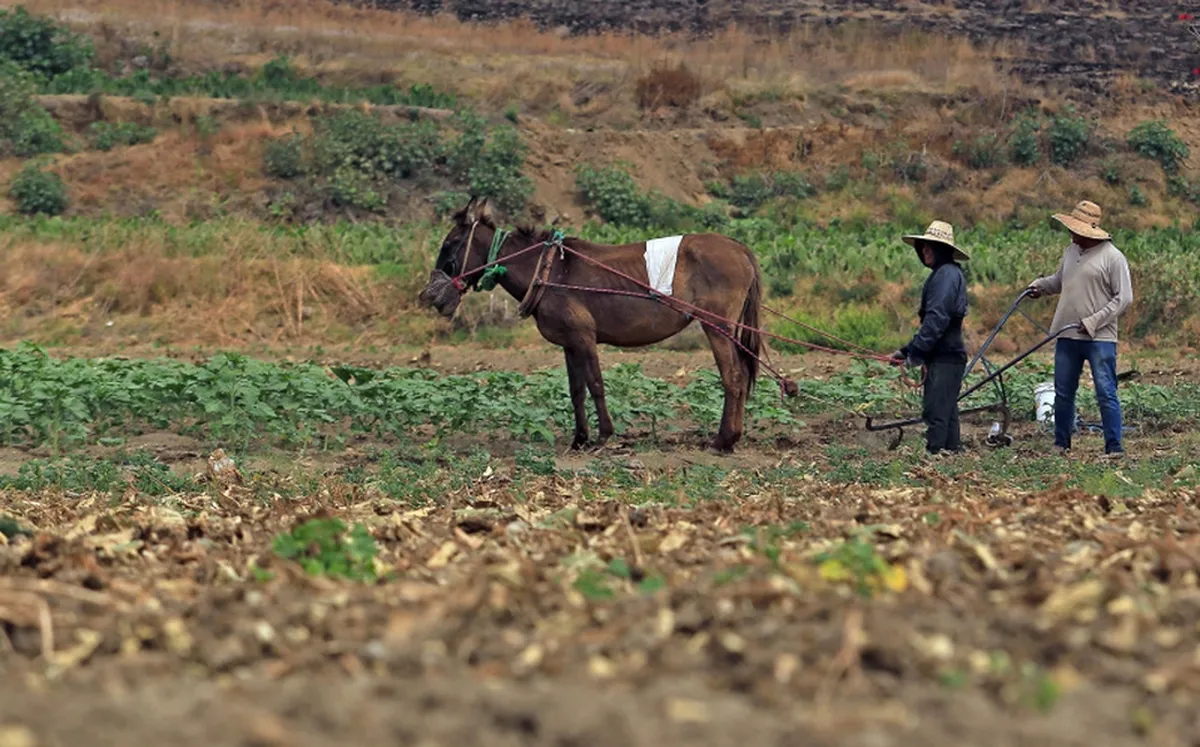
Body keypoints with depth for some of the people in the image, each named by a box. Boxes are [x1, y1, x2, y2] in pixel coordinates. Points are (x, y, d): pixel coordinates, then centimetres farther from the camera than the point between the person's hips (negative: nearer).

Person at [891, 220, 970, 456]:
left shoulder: (947, 275, -13)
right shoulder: (941, 274, 19)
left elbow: (936, 318, -21)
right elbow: (929, 318, 23)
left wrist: (916, 352, -20)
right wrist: (906, 350, 18)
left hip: (945, 358, -11)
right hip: (946, 357, 11)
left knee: (936, 413, -12)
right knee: (947, 413, 13)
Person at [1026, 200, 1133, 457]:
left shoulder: (1112, 257, -10)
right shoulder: (1071, 252, 12)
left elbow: (1124, 298, -12)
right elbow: (1059, 281, 26)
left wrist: (1094, 322, -17)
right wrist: (1040, 285, 5)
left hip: (1100, 338, -7)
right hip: (1068, 337, 7)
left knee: (1106, 393, -7)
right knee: (1063, 393, 11)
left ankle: (1114, 447, -3)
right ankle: (1061, 443, 22)